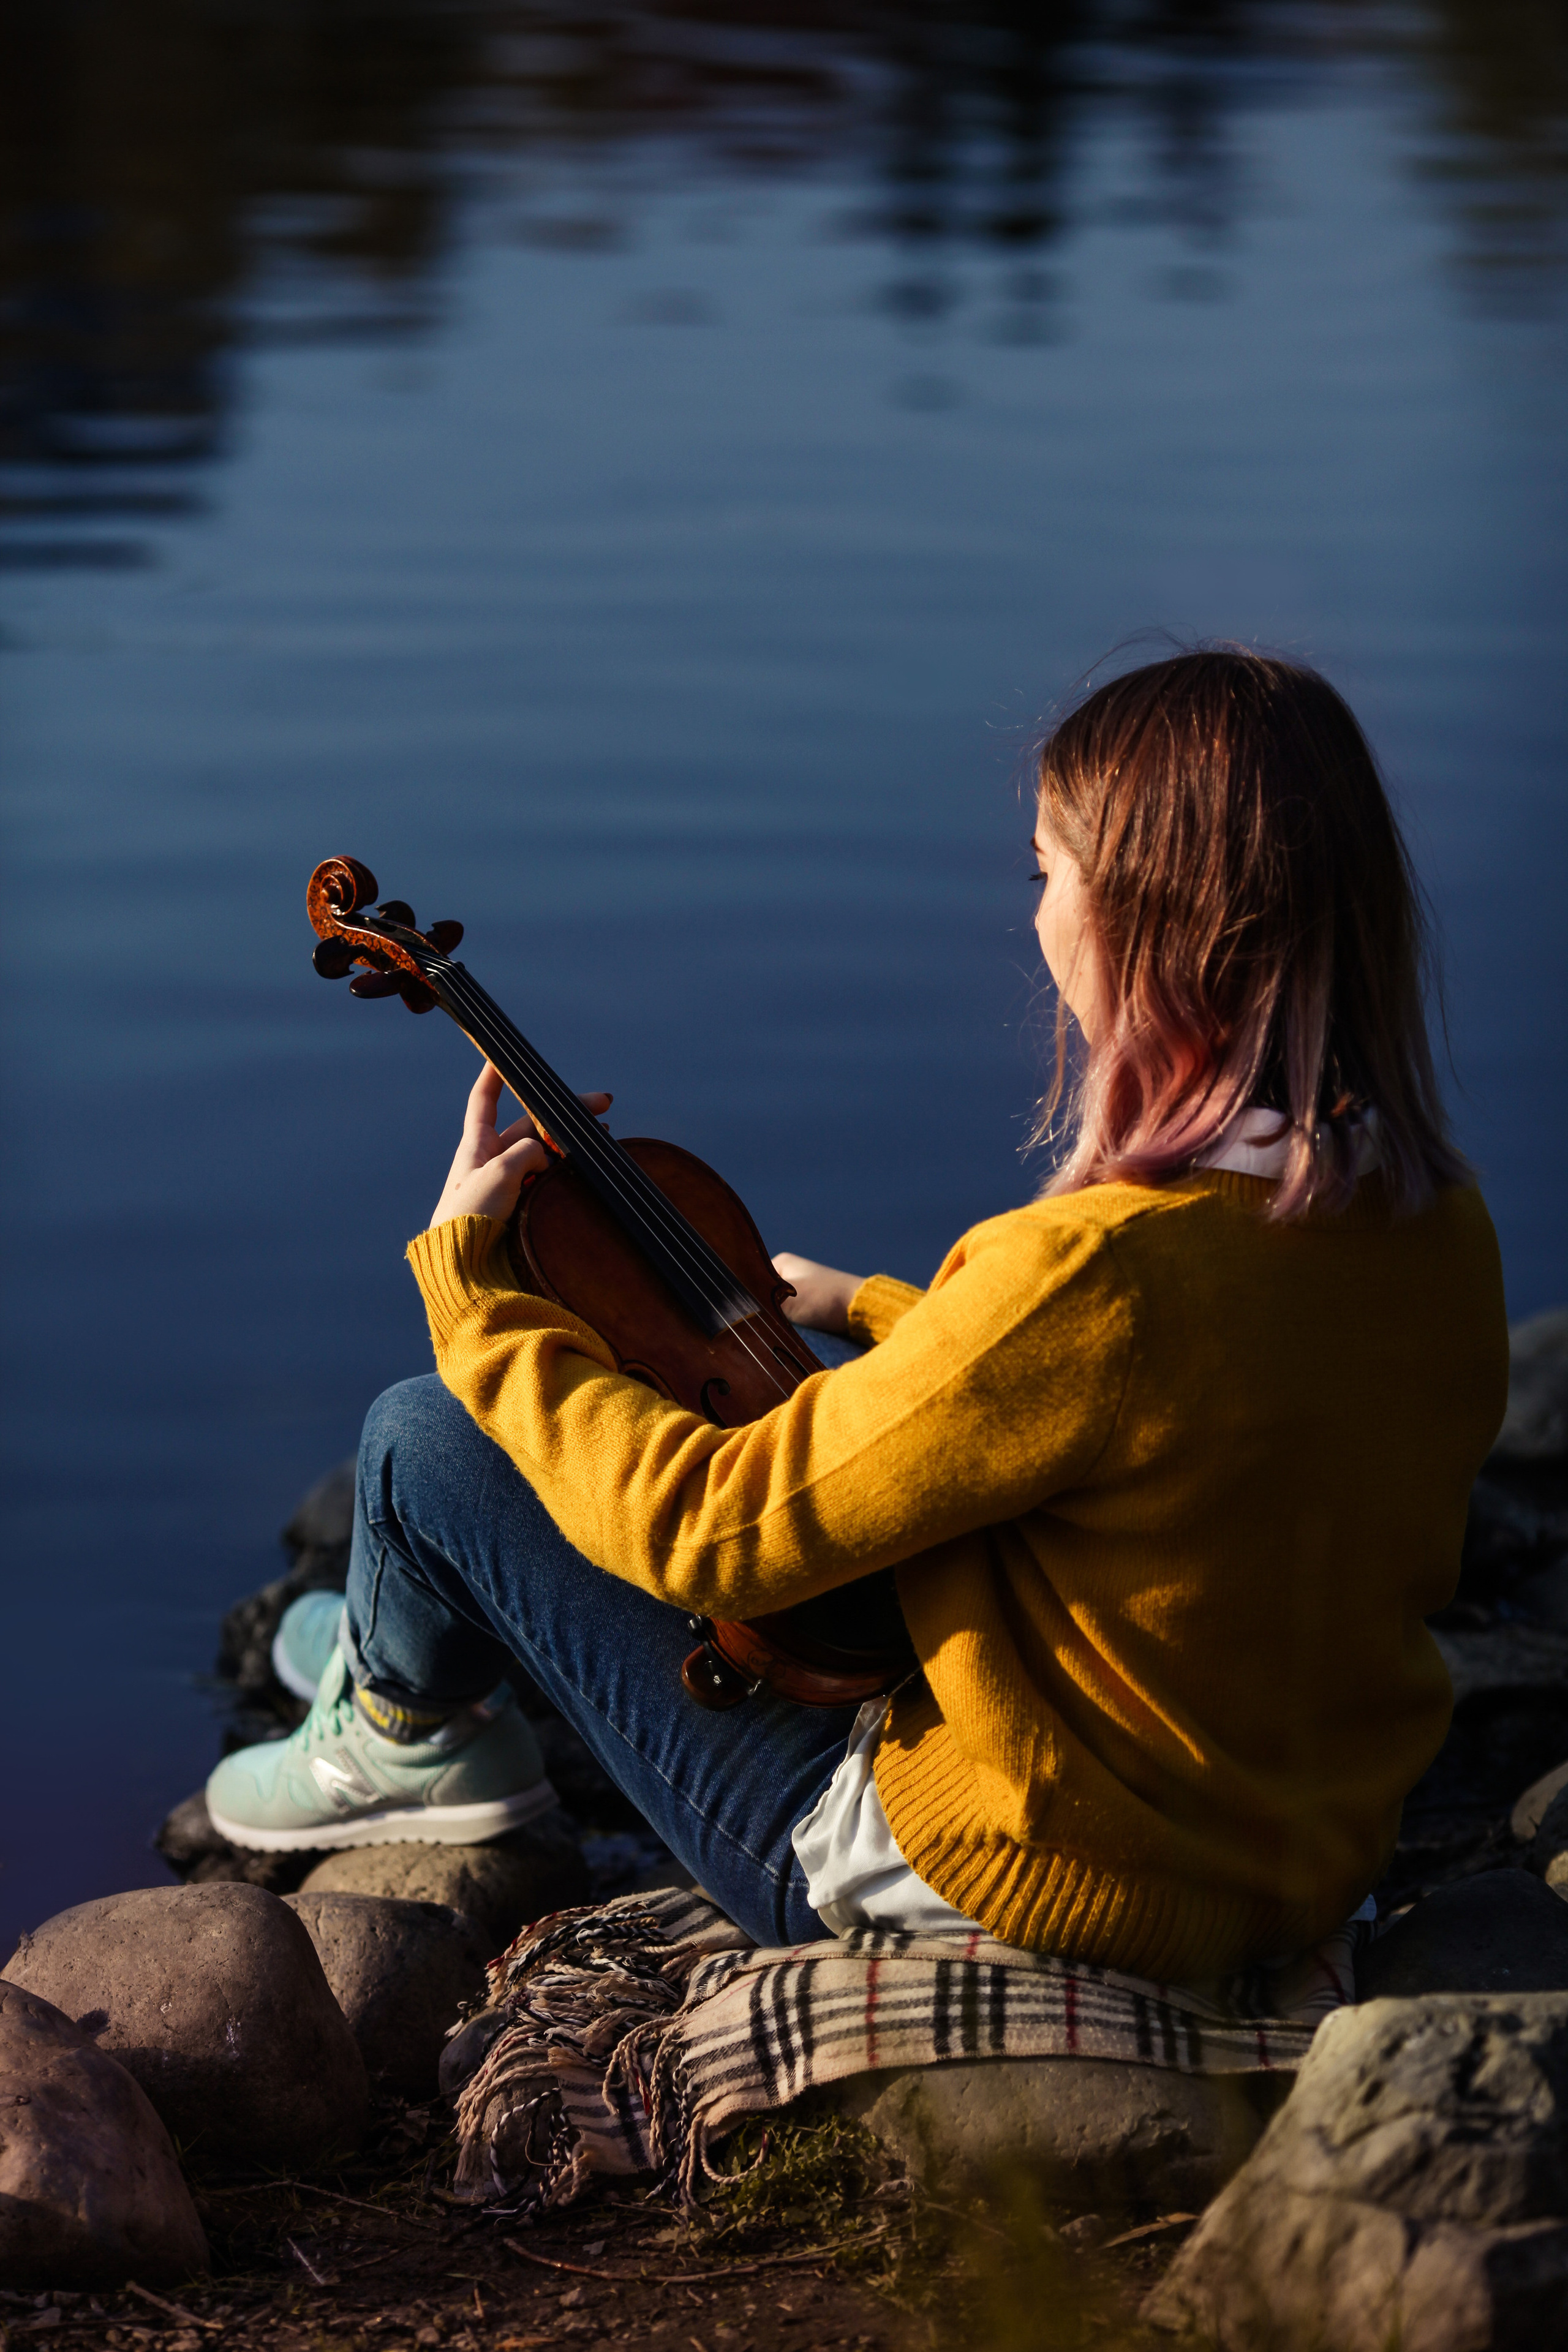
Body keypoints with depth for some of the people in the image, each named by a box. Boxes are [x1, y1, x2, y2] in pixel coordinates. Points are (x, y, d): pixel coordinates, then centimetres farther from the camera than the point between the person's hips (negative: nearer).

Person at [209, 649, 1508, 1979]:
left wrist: (465, 1271, -7)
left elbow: (703, 1528, -22)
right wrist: (873, 1315, 23)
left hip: (999, 1888, -8)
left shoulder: (1105, 1270, -32)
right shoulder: (1445, 1223, -8)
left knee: (427, 1440, 4)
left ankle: (414, 1731, 37)